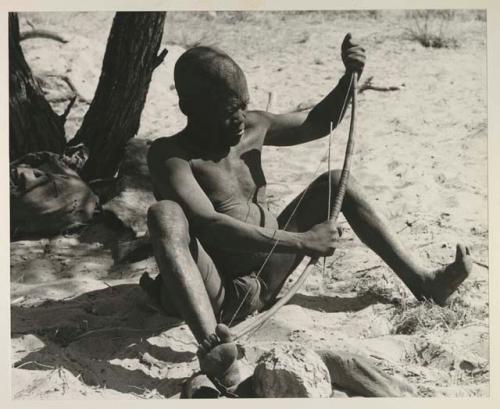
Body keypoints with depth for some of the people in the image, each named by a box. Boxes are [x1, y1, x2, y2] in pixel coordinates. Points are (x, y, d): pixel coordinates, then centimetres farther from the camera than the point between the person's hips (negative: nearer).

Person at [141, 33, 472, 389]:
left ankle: (424, 283, 4)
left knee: (335, 183, 8)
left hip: (266, 280, 7)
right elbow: (207, 226, -32)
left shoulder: (253, 128, 3)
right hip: (217, 293, -7)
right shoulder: (169, 154, -17)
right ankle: (212, 347, -58)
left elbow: (318, 123, 20)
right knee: (164, 215, -35)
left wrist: (350, 78, 2)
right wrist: (299, 243, -36)